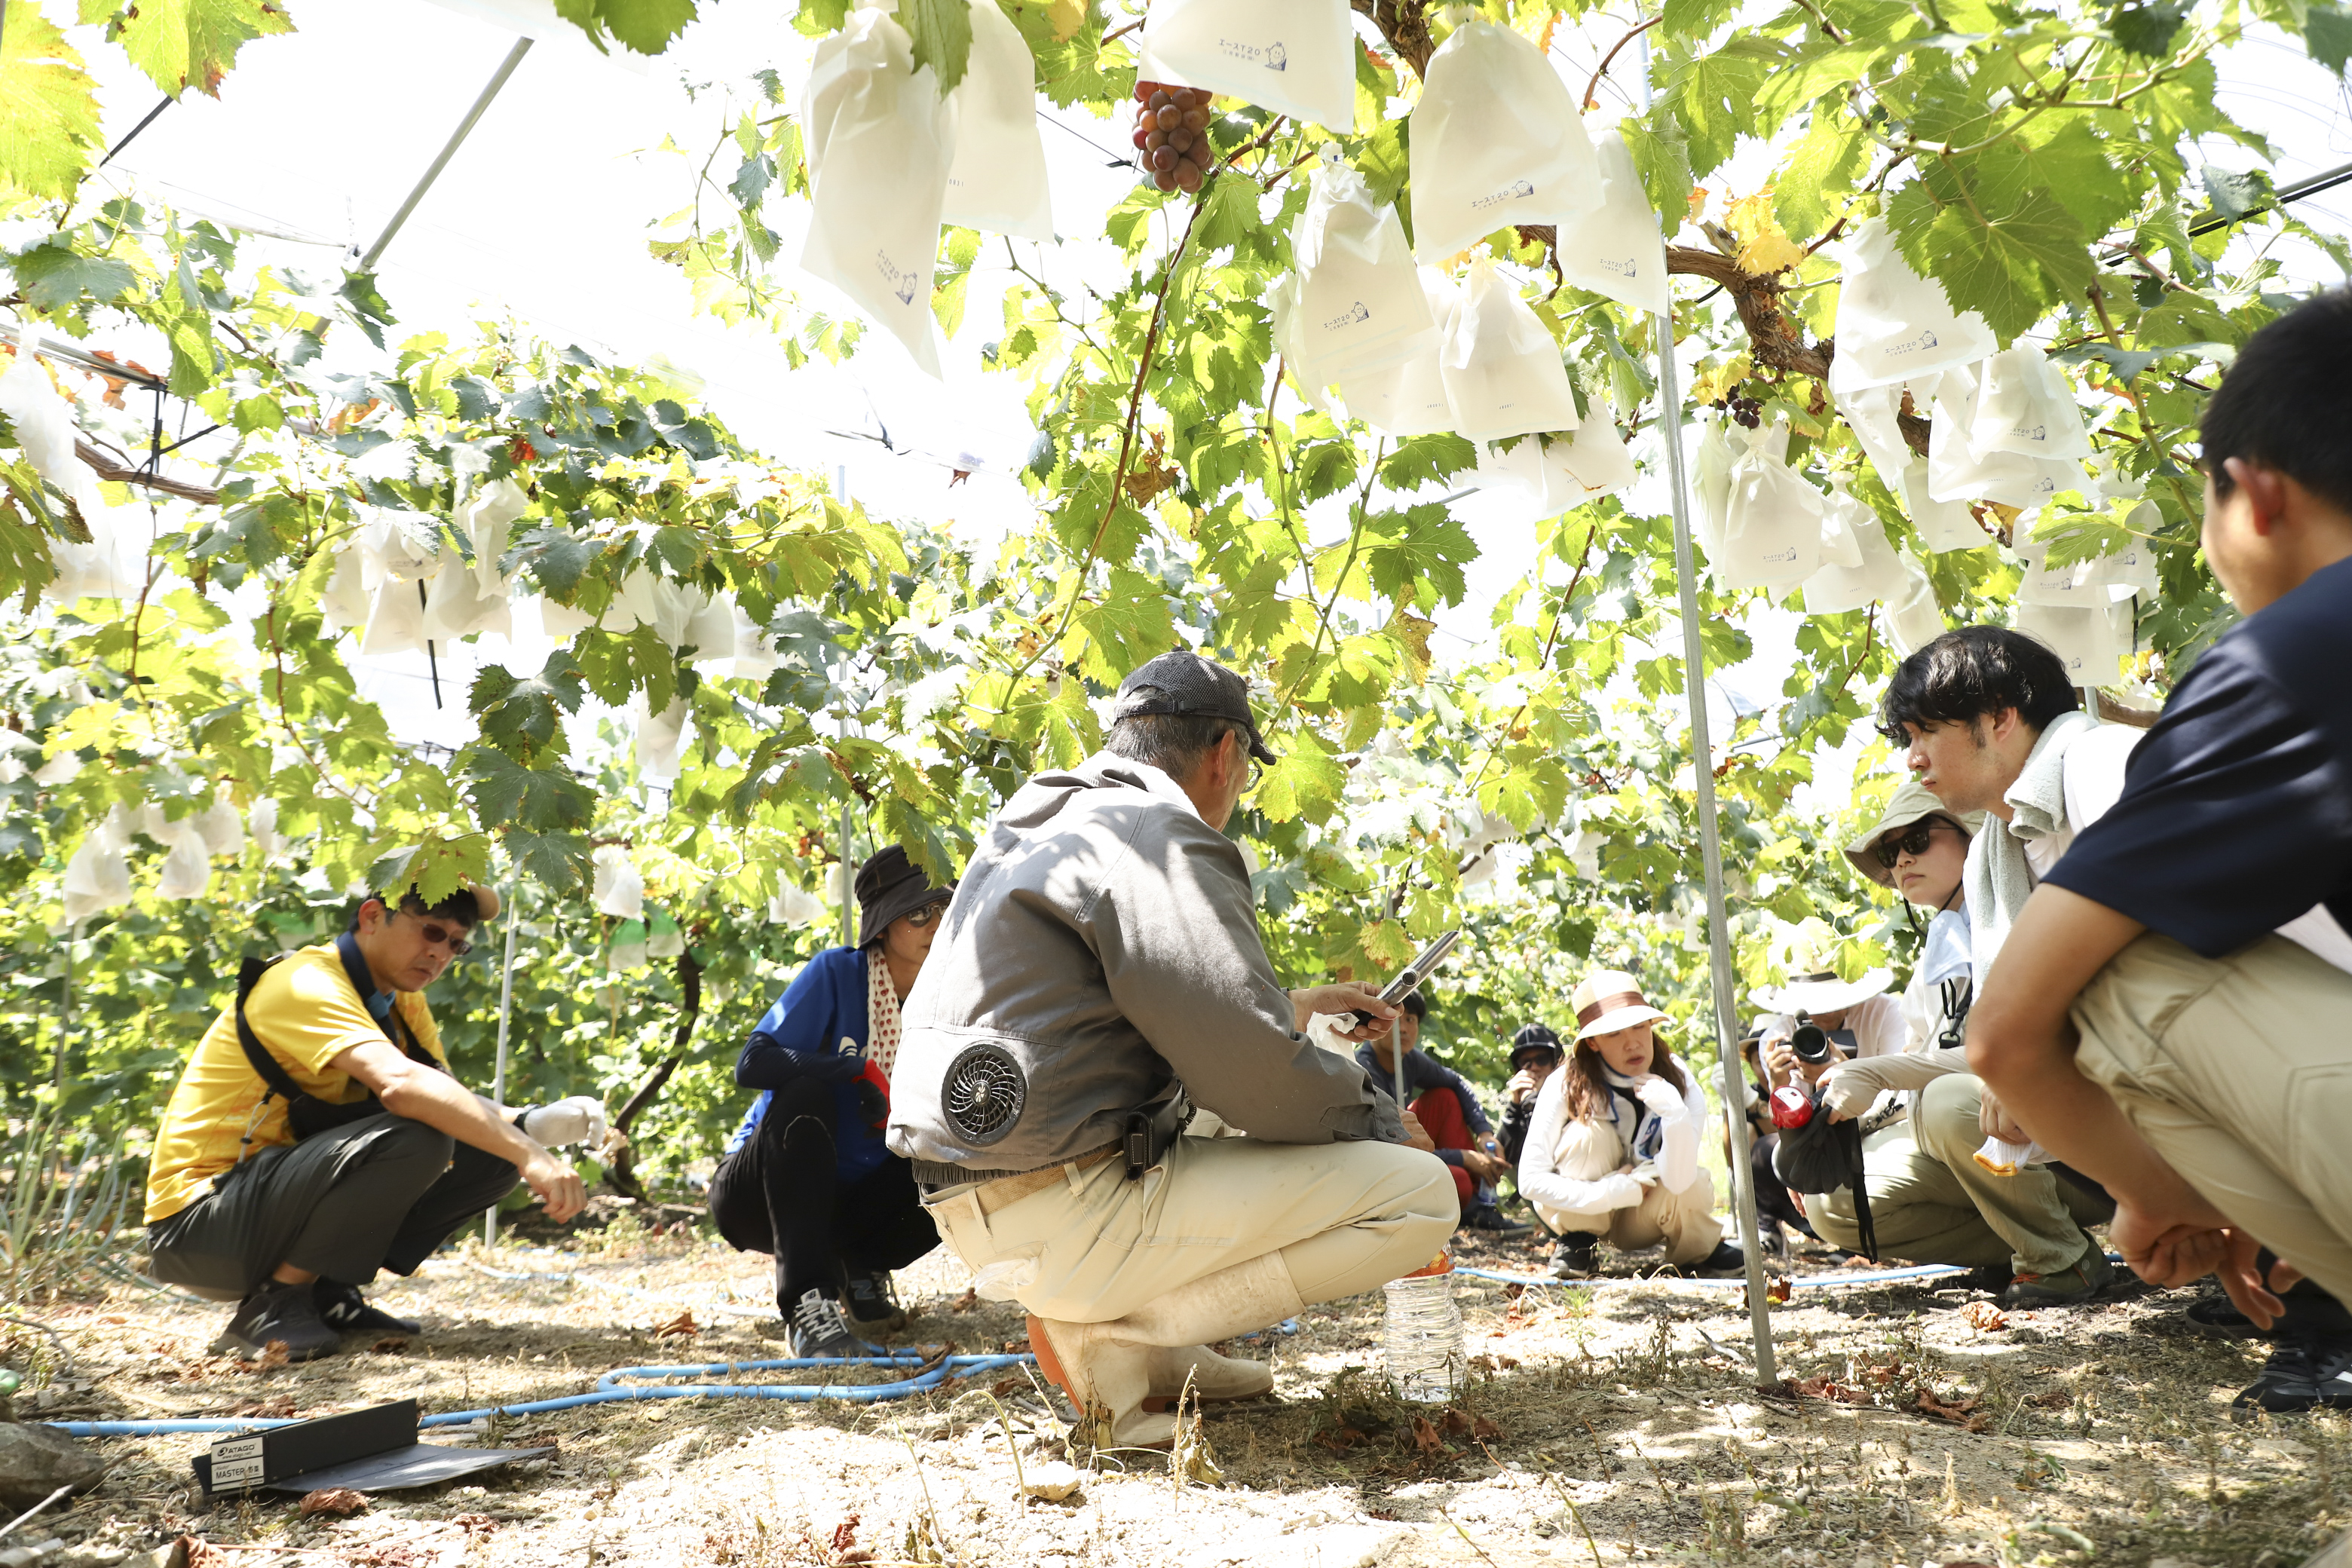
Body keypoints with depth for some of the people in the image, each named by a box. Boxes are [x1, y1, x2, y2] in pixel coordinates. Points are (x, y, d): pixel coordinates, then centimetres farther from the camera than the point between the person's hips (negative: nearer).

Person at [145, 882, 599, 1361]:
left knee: (490, 1152, -4)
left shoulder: (401, 1002, 9)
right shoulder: (307, 984, -20)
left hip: (280, 1194, 9)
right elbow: (400, 1085, -38)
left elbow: (453, 1101, 0)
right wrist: (527, 1153, -43)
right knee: (413, 1138, -30)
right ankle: (272, 1304, -14)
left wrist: (535, 1123, -21)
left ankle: (325, 1295, 2)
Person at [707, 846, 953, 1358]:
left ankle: (860, 1269, 4)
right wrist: (859, 1072, -31)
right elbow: (752, 1063, -26)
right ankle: (806, 1302, -33)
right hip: (761, 1195, -3)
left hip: (846, 1206, 4)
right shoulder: (837, 973, -17)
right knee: (804, 1092, -33)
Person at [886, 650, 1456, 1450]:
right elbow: (1255, 1075, -19)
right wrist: (1372, 1119, 0)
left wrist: (1298, 1005, 32)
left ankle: (1155, 1351, 16)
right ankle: (1112, 1335, -7)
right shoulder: (1162, 836, -13)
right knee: (1422, 1192, -7)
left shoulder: (1037, 825, 18)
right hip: (1062, 1218, -10)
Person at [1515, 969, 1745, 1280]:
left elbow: (1677, 1182, -30)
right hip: (1581, 1209, -1)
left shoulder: (1678, 1080, -20)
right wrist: (1619, 1192, -28)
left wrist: (1675, 1113, -44)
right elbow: (1530, 1181, -26)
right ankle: (1578, 1243, -9)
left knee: (1693, 1188, -31)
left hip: (1640, 1218, 1)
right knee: (1588, 1133, -30)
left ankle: (1698, 1252, 1)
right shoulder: (1568, 1084, -24)